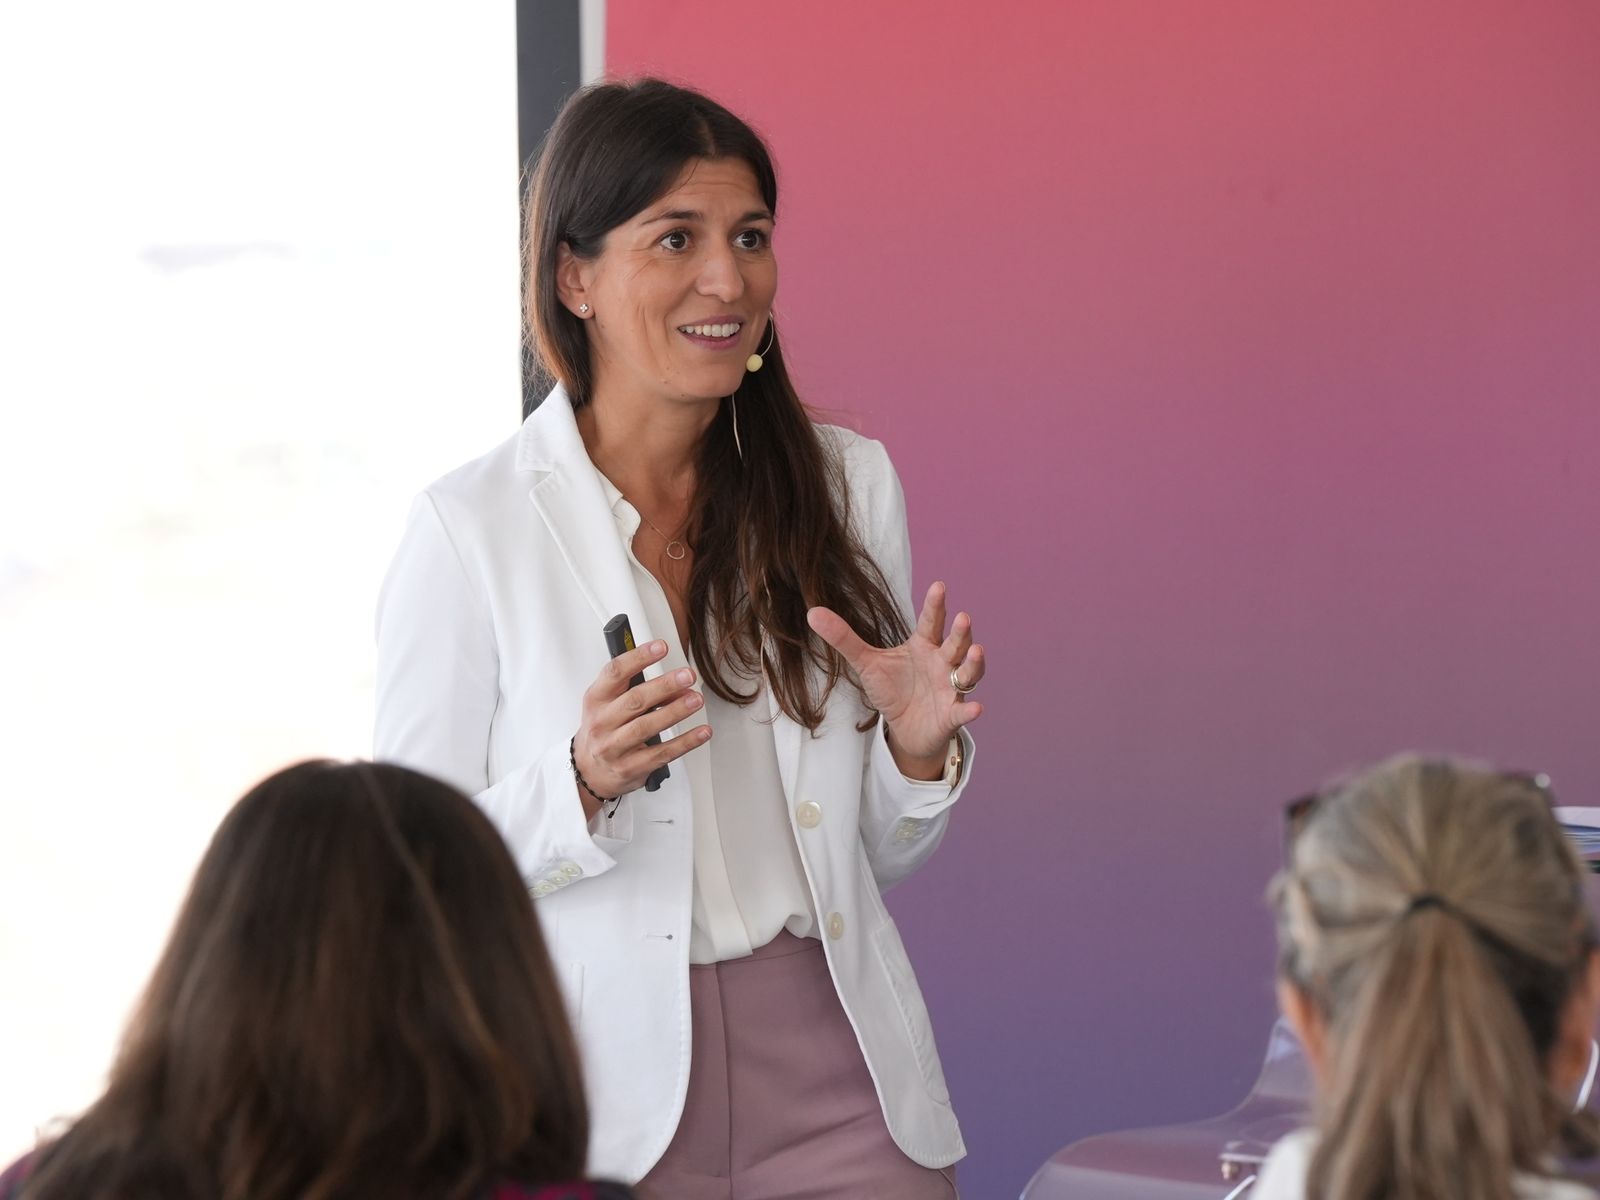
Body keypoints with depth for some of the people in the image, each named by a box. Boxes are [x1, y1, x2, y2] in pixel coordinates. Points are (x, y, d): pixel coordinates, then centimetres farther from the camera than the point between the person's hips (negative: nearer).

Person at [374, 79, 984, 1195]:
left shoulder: (852, 481, 5)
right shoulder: (470, 528, -7)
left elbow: (884, 851, 11)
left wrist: (919, 748, -9)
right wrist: (583, 784, -22)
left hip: (840, 1084, 3)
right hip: (610, 1098, -3)